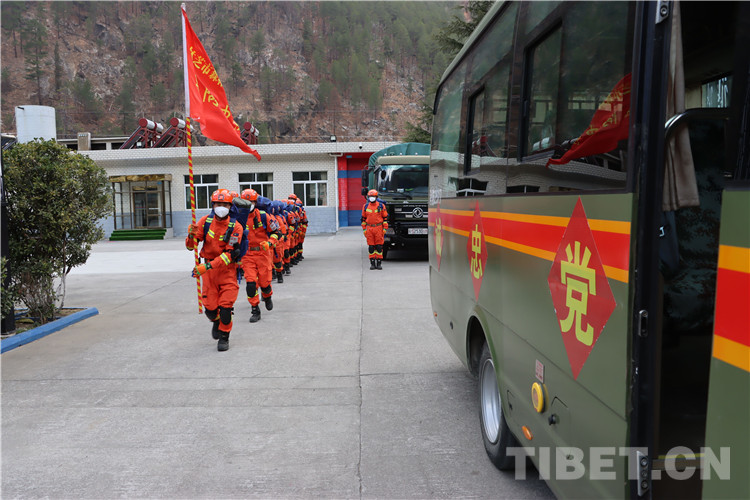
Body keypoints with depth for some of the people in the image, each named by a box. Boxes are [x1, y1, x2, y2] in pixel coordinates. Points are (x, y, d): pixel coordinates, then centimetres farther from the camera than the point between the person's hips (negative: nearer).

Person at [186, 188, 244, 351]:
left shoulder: (236, 226, -12)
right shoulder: (206, 220, -4)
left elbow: (230, 254, -20)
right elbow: (191, 246, -2)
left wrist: (207, 266, -29)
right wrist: (191, 236, -25)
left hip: (228, 268, -2)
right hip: (208, 267, 2)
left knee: (226, 305, -7)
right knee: (210, 307, 2)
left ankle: (224, 337, 15)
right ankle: (216, 321, 38)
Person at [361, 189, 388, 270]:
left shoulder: (381, 206, 1)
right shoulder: (365, 206, 7)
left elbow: (385, 218, 2)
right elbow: (363, 218, 12)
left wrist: (385, 229, -3)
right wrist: (364, 229, 7)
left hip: (379, 228, -2)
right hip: (369, 229, 2)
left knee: (379, 246, -1)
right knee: (371, 247, 3)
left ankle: (379, 263, 6)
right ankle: (372, 263, 10)